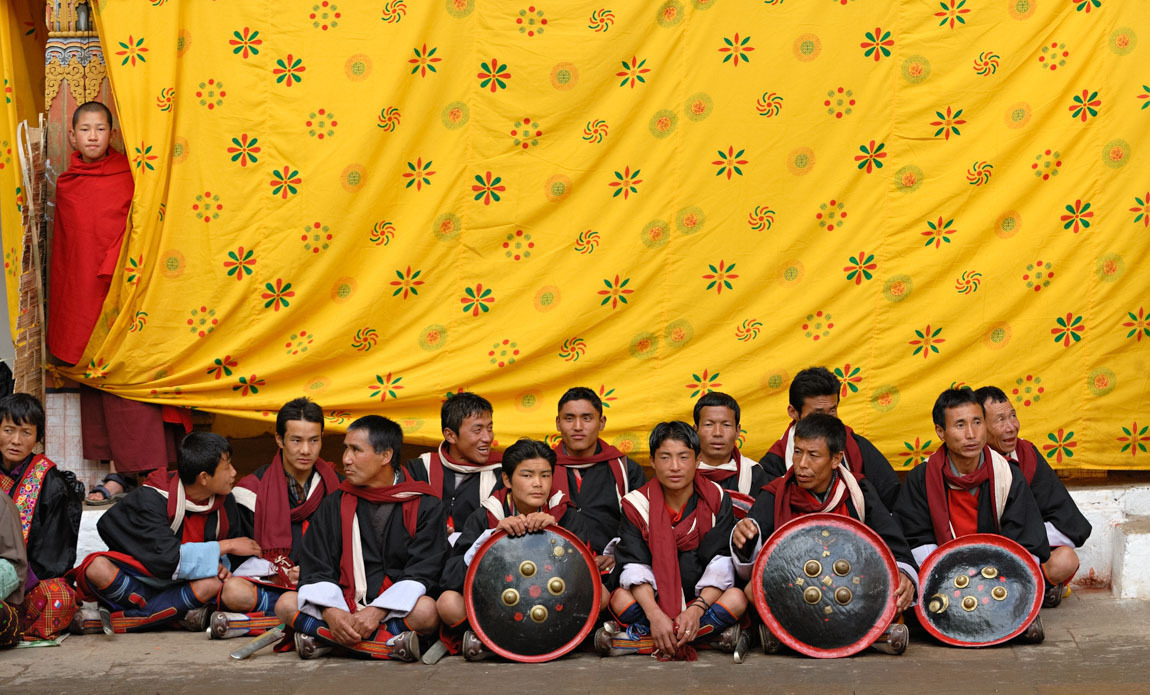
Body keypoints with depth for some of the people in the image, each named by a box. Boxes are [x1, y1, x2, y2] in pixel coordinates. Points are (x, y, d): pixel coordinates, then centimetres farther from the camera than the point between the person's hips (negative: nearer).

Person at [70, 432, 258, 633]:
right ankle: (179, 615, -22)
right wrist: (225, 546, -22)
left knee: (214, 583, -32)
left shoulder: (225, 502, -1)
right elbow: (167, 558, -29)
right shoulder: (152, 498, -19)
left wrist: (222, 564, -15)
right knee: (98, 568, -36)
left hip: (178, 586, 4)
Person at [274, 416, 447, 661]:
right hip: (343, 608, 3)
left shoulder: (426, 506, 3)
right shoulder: (334, 505, 13)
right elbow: (316, 571, 5)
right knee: (286, 603, -21)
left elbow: (422, 573, -6)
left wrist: (378, 611, -22)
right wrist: (331, 612, -17)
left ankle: (325, 637, -32)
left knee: (426, 609, -35)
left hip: (397, 610, -3)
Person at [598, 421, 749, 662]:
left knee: (737, 599, -30)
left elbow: (721, 563, -10)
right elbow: (634, 566, -13)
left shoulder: (716, 499, -2)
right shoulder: (638, 504, -3)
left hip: (703, 599, 0)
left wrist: (697, 609, -27)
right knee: (621, 599, -29)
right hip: (653, 603, 0)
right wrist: (655, 615, -31)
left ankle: (635, 638, -29)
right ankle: (714, 635, -28)